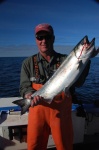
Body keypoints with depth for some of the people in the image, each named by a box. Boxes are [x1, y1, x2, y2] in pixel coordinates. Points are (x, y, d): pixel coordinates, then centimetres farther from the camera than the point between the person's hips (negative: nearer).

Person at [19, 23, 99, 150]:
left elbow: (78, 82, -11)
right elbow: (24, 87, -2)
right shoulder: (28, 63, 2)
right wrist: (31, 95, -24)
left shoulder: (65, 60, 0)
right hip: (38, 110, 1)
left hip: (62, 111, 0)